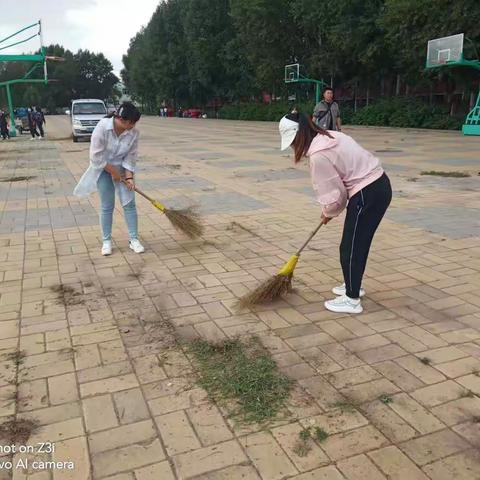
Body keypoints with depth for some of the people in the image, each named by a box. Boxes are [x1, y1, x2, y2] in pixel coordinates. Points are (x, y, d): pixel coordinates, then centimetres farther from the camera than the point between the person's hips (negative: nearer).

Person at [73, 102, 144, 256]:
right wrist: (113, 172, -19)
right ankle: (106, 241, 14)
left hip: (122, 169, 3)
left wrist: (129, 177, -18)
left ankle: (134, 239, 8)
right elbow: (96, 156, -23)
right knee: (107, 206, 0)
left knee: (129, 203, -2)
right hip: (103, 169, -3)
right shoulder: (102, 127, -26)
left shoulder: (133, 132, -17)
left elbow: (131, 156, -8)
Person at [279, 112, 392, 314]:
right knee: (358, 243, 22)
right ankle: (353, 285, 38)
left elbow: (333, 191, -13)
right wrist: (329, 210, 14)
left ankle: (352, 300, 14)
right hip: (379, 185, 10)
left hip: (368, 194, -10)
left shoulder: (318, 155, -20)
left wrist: (329, 212, 7)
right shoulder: (329, 136, 9)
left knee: (350, 247, 3)